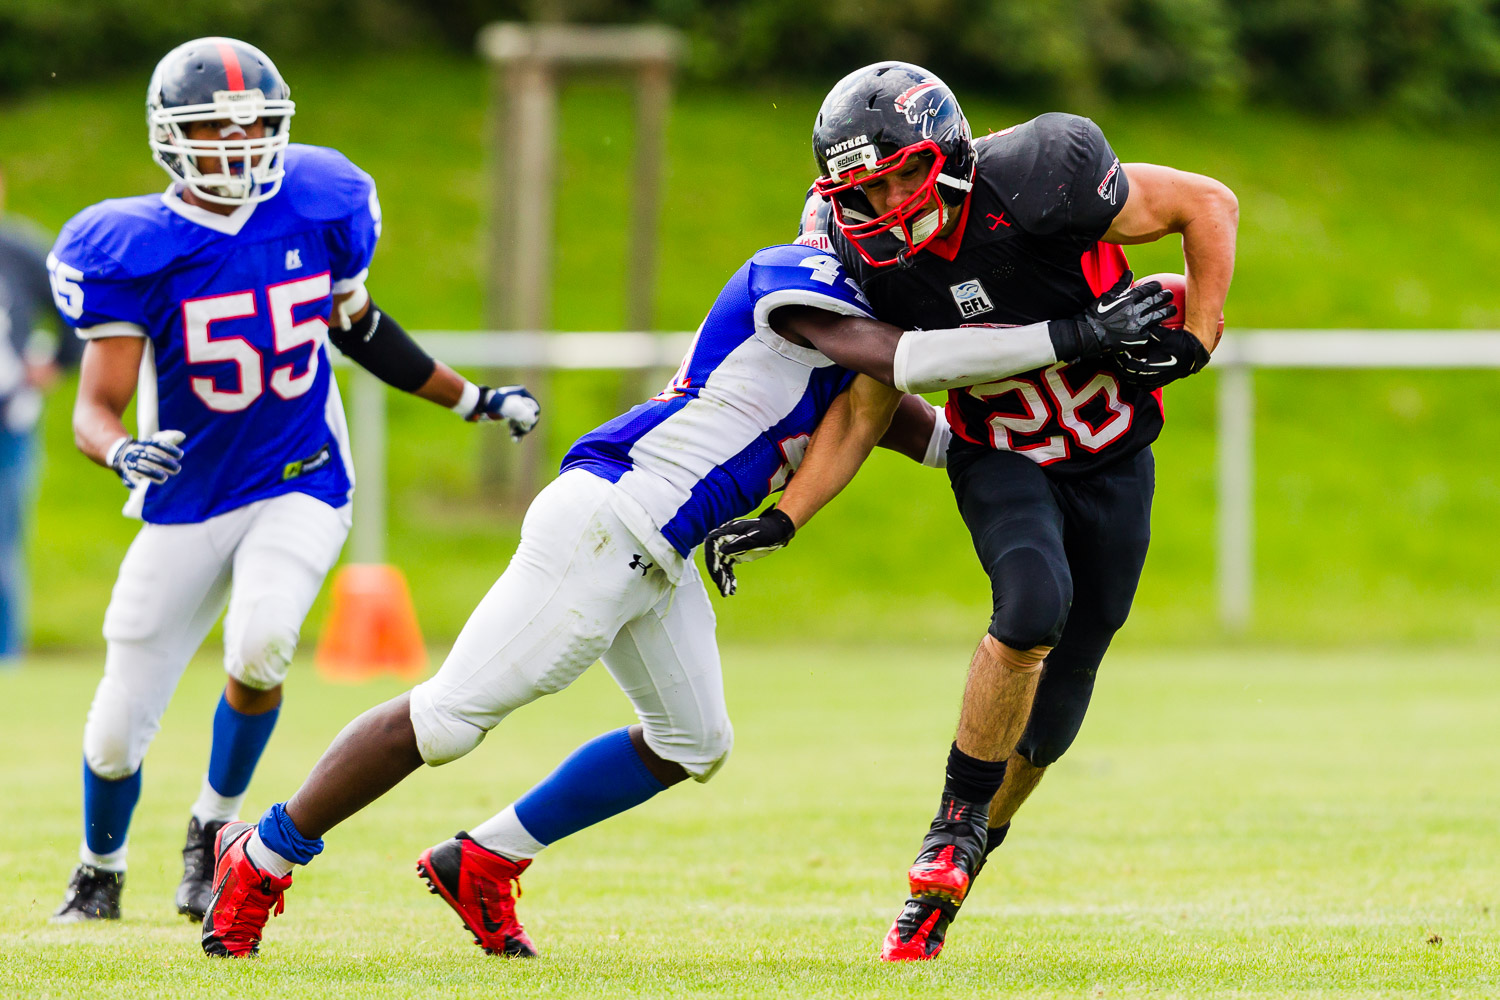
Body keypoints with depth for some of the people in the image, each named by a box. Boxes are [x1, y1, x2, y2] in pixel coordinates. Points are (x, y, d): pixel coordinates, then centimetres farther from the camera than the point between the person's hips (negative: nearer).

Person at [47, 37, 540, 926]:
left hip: (301, 489, 0)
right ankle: (100, 873, 37)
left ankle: (215, 831, -4)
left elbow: (357, 325, 14)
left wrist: (474, 400, 20)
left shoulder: (319, 210, -5)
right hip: (187, 507, 0)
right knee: (118, 733, 3)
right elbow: (97, 407, -16)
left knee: (260, 645, -31)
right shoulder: (135, 251, -14)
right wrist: (123, 451, -39)